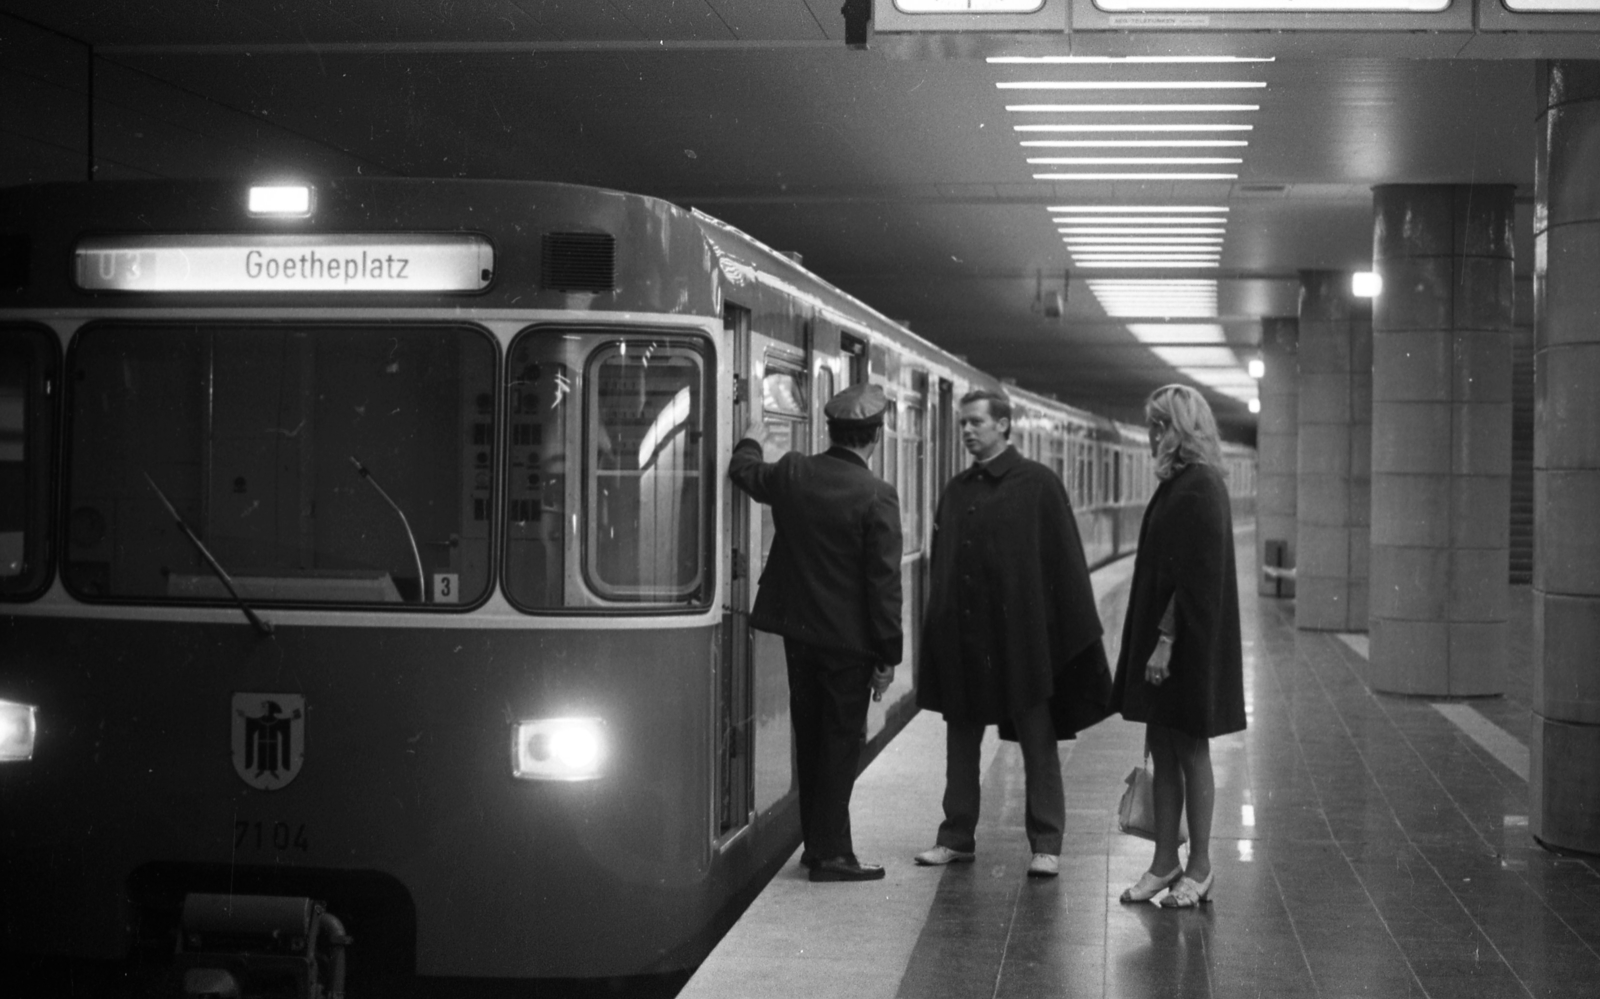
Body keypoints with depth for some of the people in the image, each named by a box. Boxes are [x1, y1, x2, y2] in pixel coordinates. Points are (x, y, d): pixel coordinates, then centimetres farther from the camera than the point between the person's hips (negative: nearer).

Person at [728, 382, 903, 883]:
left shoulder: (793, 472, -1)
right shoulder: (876, 496, -17)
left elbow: (745, 474, 22)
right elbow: (884, 583, -16)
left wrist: (751, 442, 44)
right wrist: (888, 656, -10)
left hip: (798, 629, 6)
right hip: (848, 637, -6)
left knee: (810, 738, 16)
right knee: (841, 742, 3)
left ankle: (816, 841, 25)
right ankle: (832, 854, 5)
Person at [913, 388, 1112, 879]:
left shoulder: (1038, 484, -5)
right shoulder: (956, 490, 10)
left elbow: (1065, 562, -7)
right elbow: (941, 566, 12)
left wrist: (1075, 632, -10)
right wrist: (938, 630, 6)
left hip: (1021, 633, -5)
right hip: (962, 635, 5)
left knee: (1038, 742, 2)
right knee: (961, 738, 11)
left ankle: (1046, 845, 7)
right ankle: (956, 836, 21)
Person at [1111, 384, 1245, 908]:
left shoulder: (1199, 489, -17)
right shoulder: (1179, 485, 12)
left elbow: (1194, 575, -21)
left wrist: (1165, 639, -22)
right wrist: (1153, 639, 16)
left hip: (1189, 644, -9)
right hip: (1164, 637, 9)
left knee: (1190, 751, 1)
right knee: (1163, 750, 11)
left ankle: (1199, 867, 11)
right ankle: (1166, 861, 17)